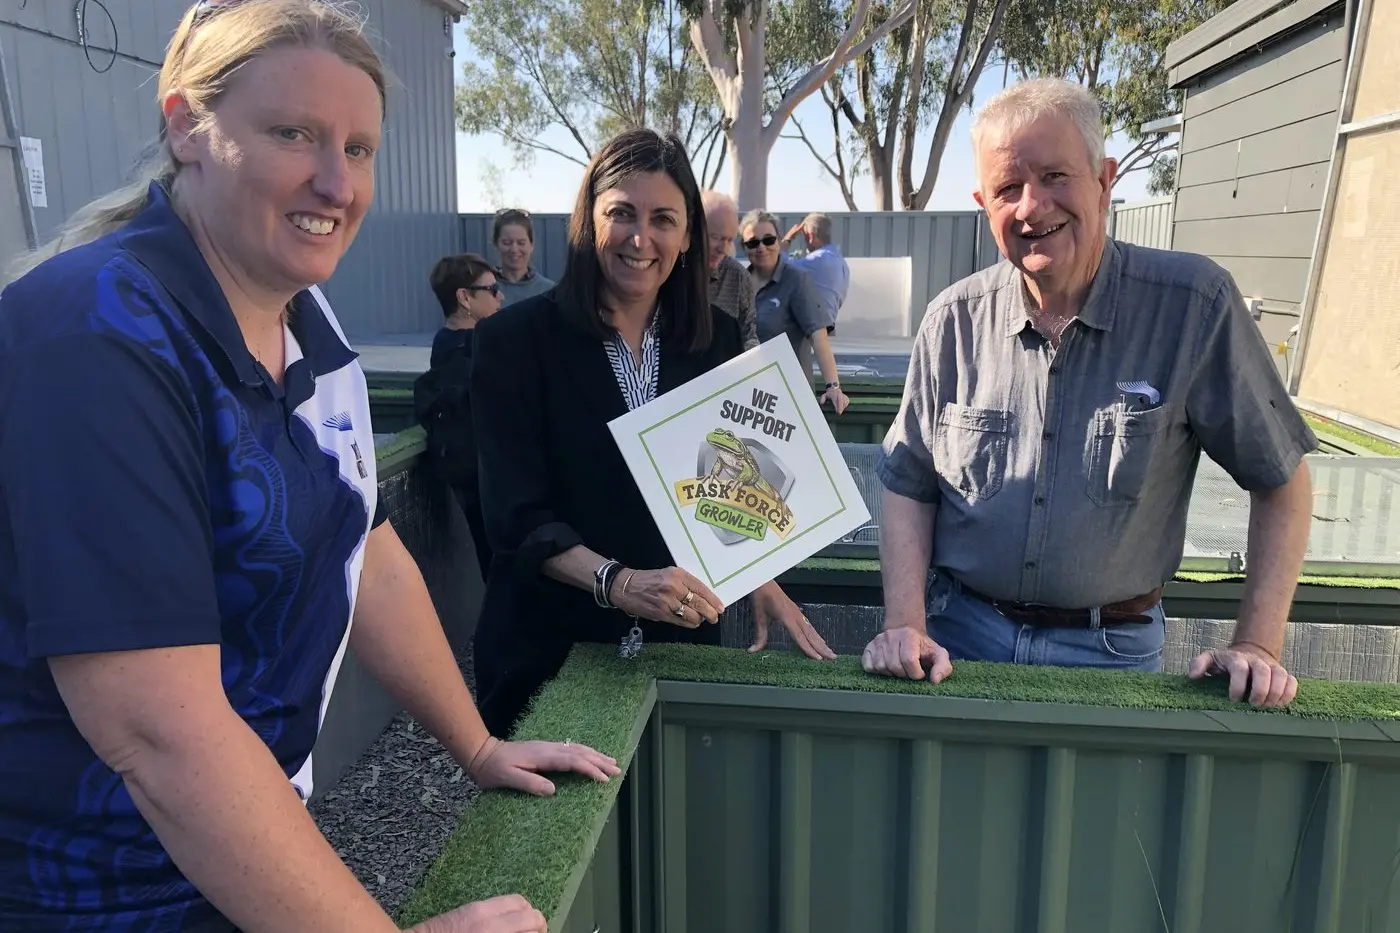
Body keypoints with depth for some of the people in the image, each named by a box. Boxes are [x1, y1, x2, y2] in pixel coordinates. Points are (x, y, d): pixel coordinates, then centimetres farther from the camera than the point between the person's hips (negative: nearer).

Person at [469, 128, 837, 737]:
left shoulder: (717, 338, 0)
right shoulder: (516, 340, -12)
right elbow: (516, 515, -17)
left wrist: (760, 580, -11)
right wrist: (617, 582, -31)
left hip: (681, 635, 3)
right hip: (550, 642, -3)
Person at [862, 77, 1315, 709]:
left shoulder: (1194, 304, -12)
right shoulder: (955, 320, -5)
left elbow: (1279, 479, -4)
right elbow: (908, 485, 0)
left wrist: (1258, 646, -9)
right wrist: (904, 626, -12)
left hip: (1112, 652, -1)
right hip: (964, 637, 2)